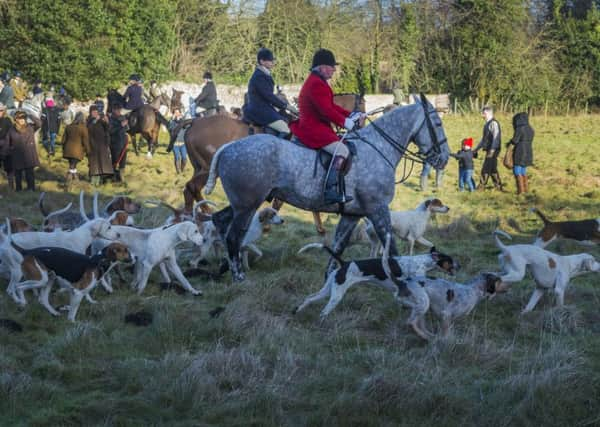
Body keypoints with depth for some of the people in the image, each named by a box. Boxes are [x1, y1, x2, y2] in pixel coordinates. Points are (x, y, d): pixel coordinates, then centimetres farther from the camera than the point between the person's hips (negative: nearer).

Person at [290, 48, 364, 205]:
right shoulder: (316, 84, -16)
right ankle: (331, 191, -32)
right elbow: (326, 110, -23)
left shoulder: (318, 82, 19)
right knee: (341, 150, -24)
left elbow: (331, 106, 20)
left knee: (342, 148, 17)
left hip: (313, 126, 12)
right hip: (313, 129, -12)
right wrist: (345, 122, -18)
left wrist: (351, 115, 10)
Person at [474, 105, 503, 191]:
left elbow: (496, 137, -21)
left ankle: (481, 186, -5)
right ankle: (498, 186, 13)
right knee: (492, 169, 10)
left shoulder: (493, 123, -12)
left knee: (486, 169, -7)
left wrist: (492, 150, -28)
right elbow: (484, 139, 27)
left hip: (493, 150, -10)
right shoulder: (487, 124, 18)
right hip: (489, 150, 10)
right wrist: (476, 149, 27)